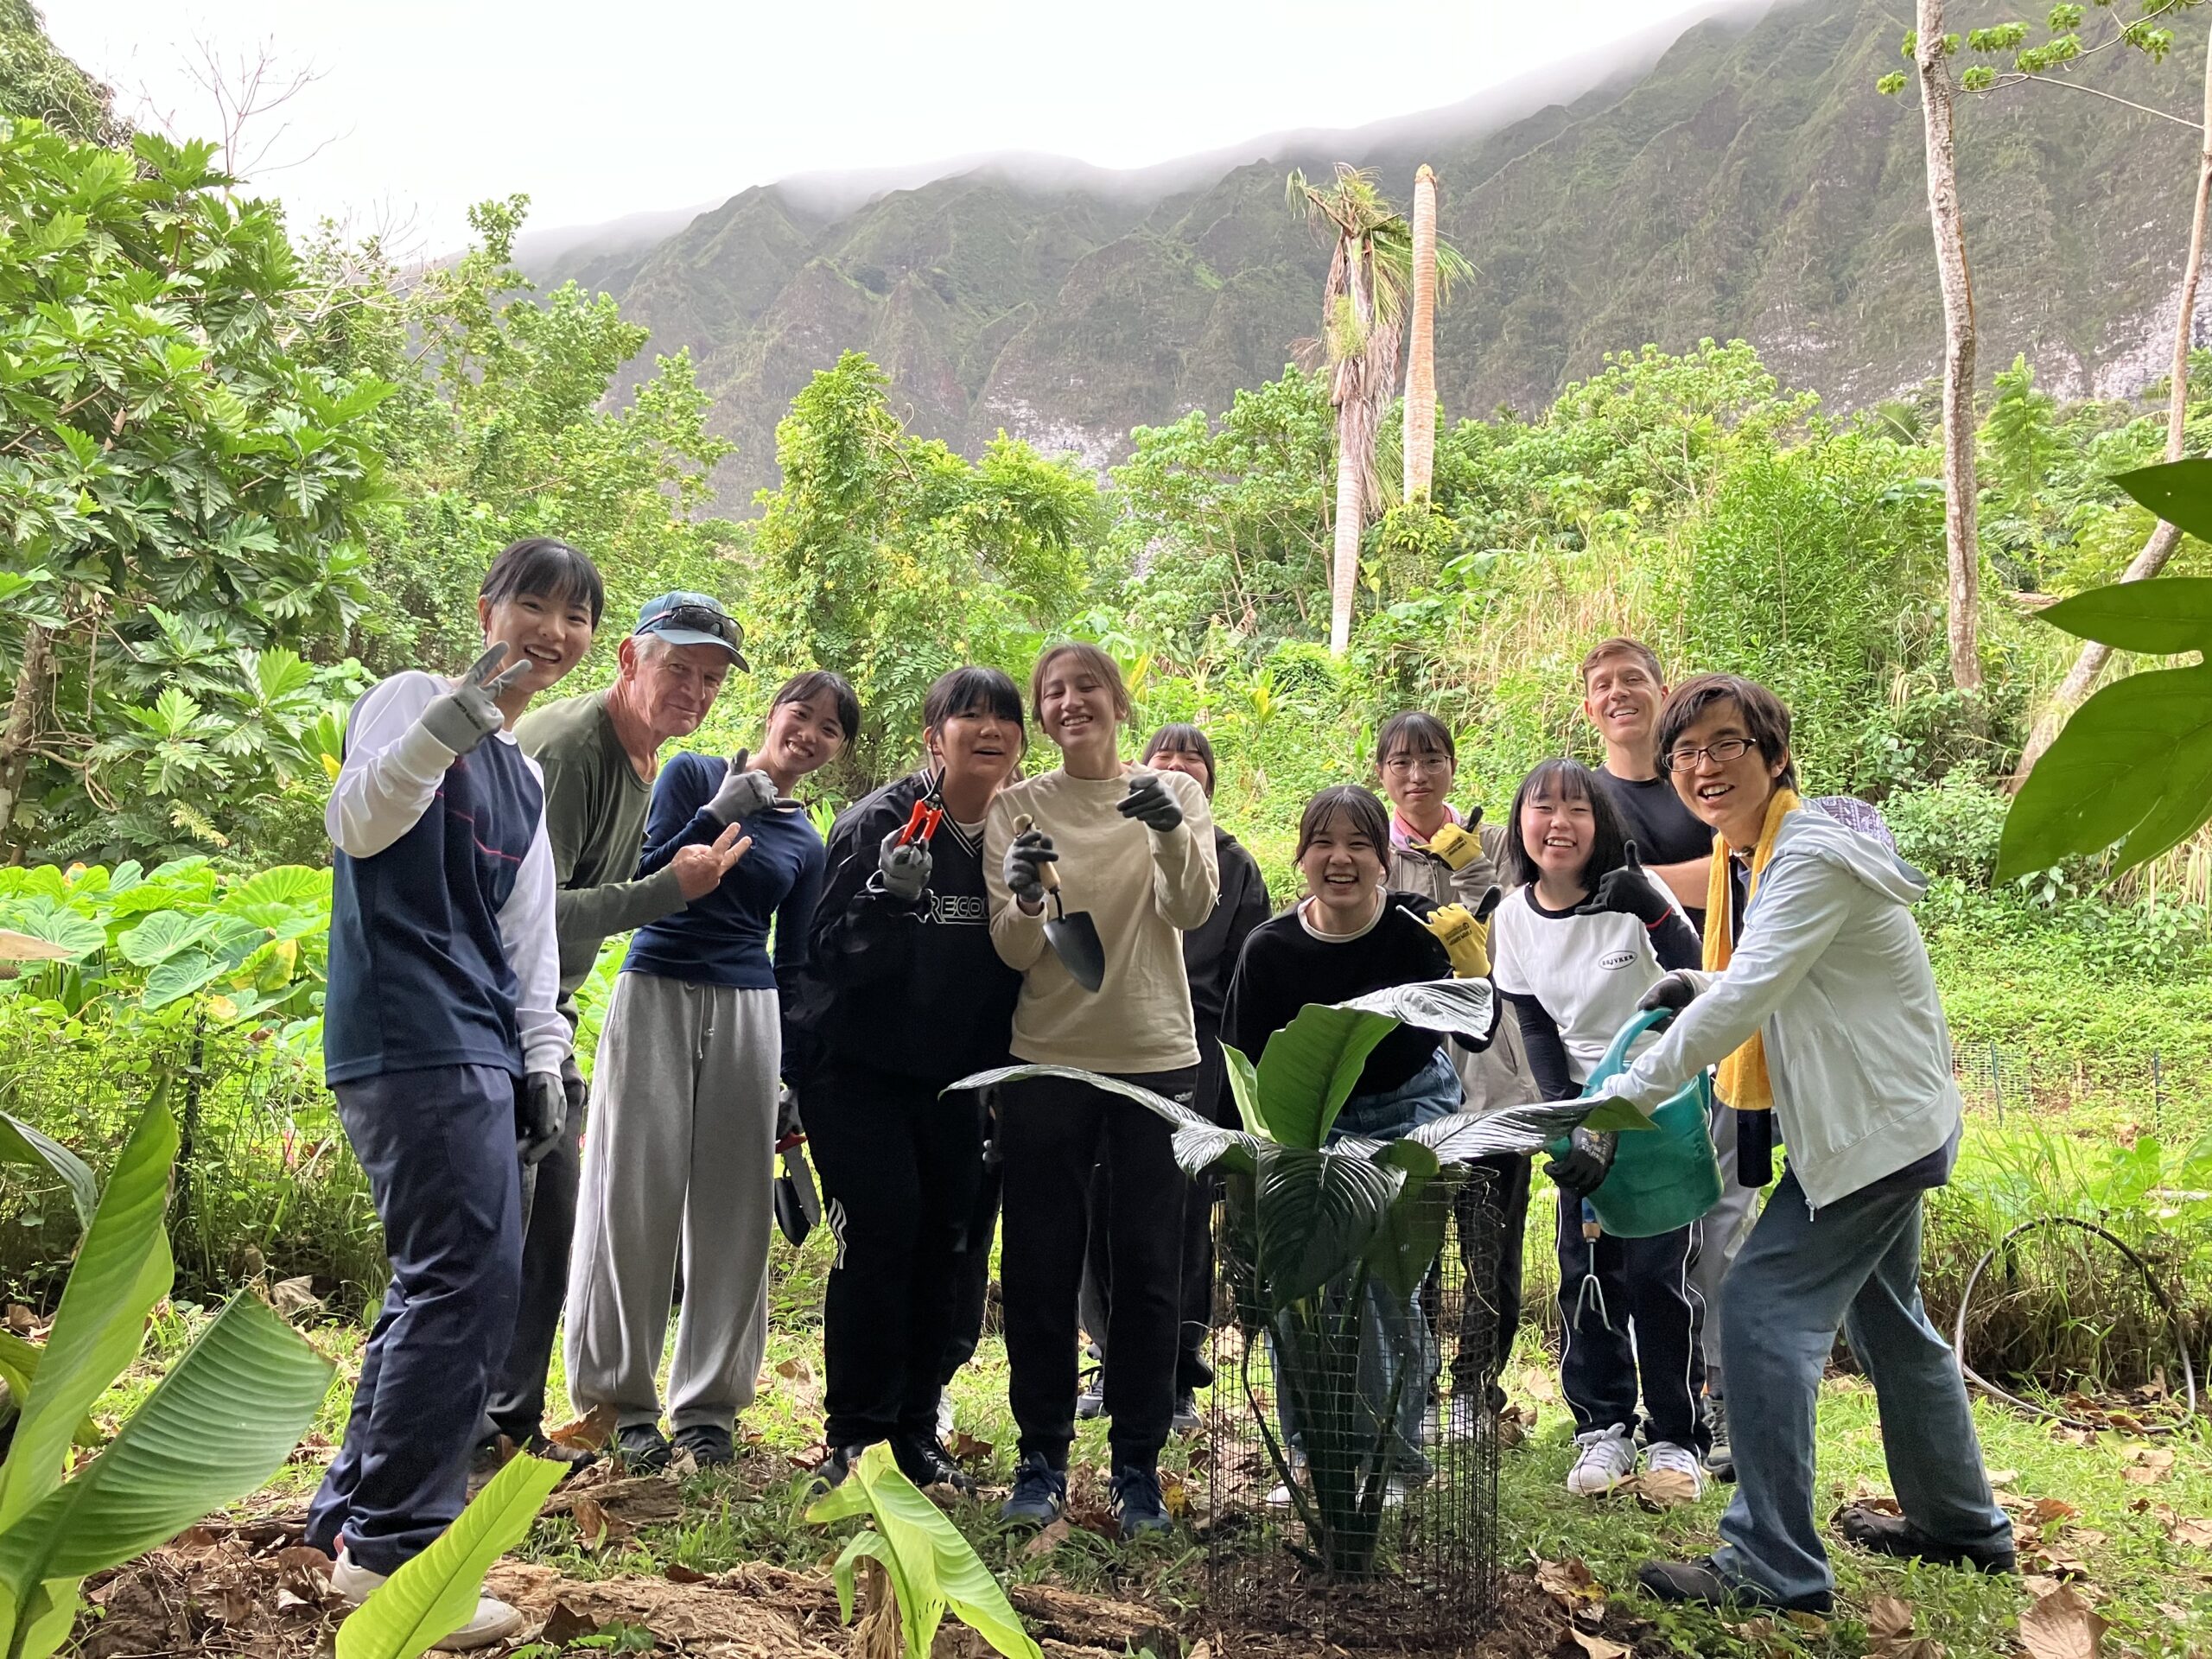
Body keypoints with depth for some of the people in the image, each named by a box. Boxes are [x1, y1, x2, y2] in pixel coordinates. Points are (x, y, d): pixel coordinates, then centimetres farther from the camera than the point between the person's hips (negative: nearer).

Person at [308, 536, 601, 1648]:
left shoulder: (522, 773, 21)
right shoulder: (414, 700, -2)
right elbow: (358, 822, -21)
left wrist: (542, 1063, 12)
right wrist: (463, 711, -32)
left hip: (478, 1056, 9)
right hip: (413, 1043, -9)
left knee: (443, 1286, 12)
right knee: (469, 1283, -12)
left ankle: (355, 1516, 24)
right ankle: (395, 1548, -2)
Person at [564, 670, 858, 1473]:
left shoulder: (806, 845, 14)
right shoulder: (694, 775, 5)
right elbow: (645, 883, -4)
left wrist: (790, 1075, 10)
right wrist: (718, 813, -14)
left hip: (746, 1014, 3)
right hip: (656, 997, -3)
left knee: (732, 1205, 3)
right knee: (636, 1197, -3)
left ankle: (708, 1403, 14)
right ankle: (623, 1399, 10)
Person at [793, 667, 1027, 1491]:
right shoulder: (879, 822, -12)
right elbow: (831, 952, -15)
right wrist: (891, 893, -32)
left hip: (954, 1078, 5)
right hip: (861, 1071, -4)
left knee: (943, 1243, 5)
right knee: (878, 1236, -9)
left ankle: (915, 1425, 19)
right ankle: (853, 1432, 6)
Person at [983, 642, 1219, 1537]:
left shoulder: (1174, 795, 3)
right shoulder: (1015, 809, 2)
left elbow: (1192, 910, -14)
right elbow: (1013, 953, -5)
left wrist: (1171, 834, -33)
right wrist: (1024, 899, -26)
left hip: (1157, 1058, 0)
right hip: (1047, 1061, 0)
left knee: (1149, 1268, 5)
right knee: (1039, 1267, 4)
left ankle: (1139, 1468, 17)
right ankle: (1042, 1459, 18)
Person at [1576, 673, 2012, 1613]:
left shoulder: (1810, 858, -23)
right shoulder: (1748, 855, 7)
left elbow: (1746, 997, -31)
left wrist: (1623, 1097, -31)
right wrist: (1690, 986, -4)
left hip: (1874, 1126, -11)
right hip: (1883, 1123, 11)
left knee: (1763, 1308, -12)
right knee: (1884, 1318, 23)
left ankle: (1773, 1565, -4)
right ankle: (1960, 1525, 40)